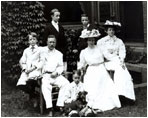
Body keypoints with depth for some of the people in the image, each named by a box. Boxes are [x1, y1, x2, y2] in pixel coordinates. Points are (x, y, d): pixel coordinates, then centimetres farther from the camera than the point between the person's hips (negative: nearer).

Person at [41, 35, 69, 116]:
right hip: (45, 75, -3)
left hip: (56, 75, 3)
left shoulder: (59, 54, 20)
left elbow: (61, 67, 16)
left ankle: (60, 105, -24)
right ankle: (50, 109, -39)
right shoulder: (42, 50, 12)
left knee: (66, 83, -25)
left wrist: (56, 72, -5)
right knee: (45, 86, -34)